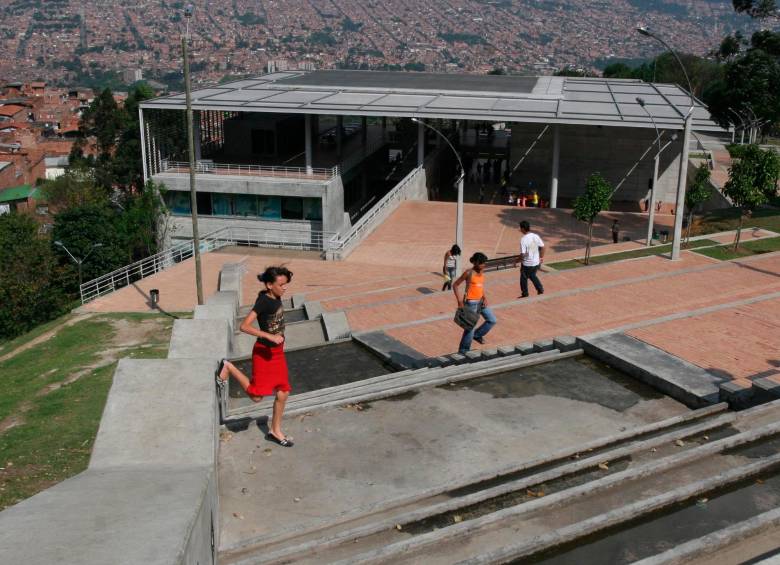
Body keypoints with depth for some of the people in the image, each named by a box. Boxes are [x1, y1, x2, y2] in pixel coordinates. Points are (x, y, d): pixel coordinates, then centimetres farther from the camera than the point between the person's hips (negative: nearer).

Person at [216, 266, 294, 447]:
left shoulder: (276, 298, 0)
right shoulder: (263, 302, -23)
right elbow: (244, 326, -30)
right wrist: (270, 337, -32)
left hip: (277, 352, 8)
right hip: (264, 352, -8)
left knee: (283, 394, 11)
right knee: (256, 396, 2)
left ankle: (275, 431, 28)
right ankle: (228, 367, 17)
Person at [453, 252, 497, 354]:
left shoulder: (482, 272, 5)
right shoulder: (469, 273, -15)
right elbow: (455, 285, -11)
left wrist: (485, 298, 2)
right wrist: (459, 301, -16)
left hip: (480, 301, 7)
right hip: (470, 303, -7)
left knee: (492, 320, 8)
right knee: (470, 327, -1)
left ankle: (477, 335, 28)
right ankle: (463, 351, 13)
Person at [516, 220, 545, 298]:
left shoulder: (523, 239, -22)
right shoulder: (536, 236, -3)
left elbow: (523, 254, -24)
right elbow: (542, 247, 4)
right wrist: (541, 257, 18)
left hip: (527, 264, -6)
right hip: (536, 262, 6)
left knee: (524, 278, 15)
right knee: (533, 276, 29)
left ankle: (525, 294, 26)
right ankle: (540, 289, 27)